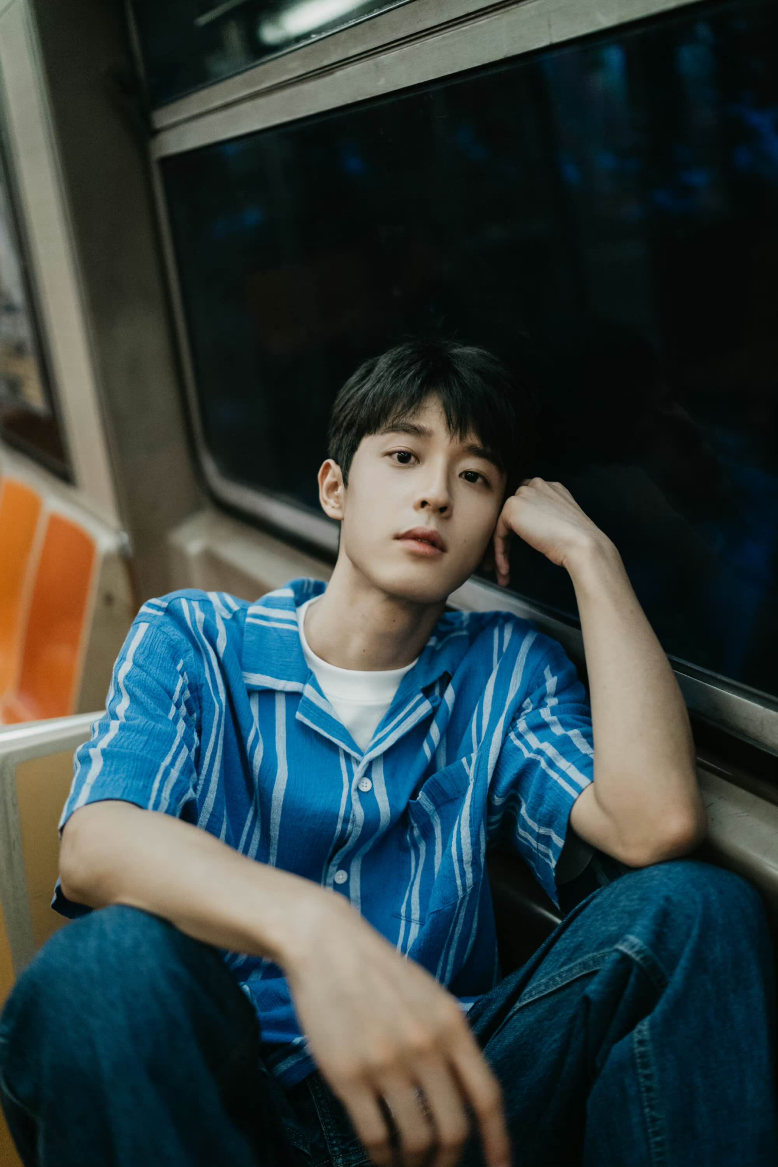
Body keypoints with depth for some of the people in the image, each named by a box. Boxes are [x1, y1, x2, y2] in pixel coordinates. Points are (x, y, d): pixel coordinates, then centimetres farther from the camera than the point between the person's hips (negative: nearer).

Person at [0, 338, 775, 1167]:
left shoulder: (507, 671, 9)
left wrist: (588, 552, -4)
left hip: (427, 1098, 2)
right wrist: (307, 927, -39)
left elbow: (656, 826, -11)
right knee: (116, 957, -34)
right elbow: (92, 849, -17)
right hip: (227, 1092, -1)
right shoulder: (189, 640, 3)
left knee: (695, 908, -19)